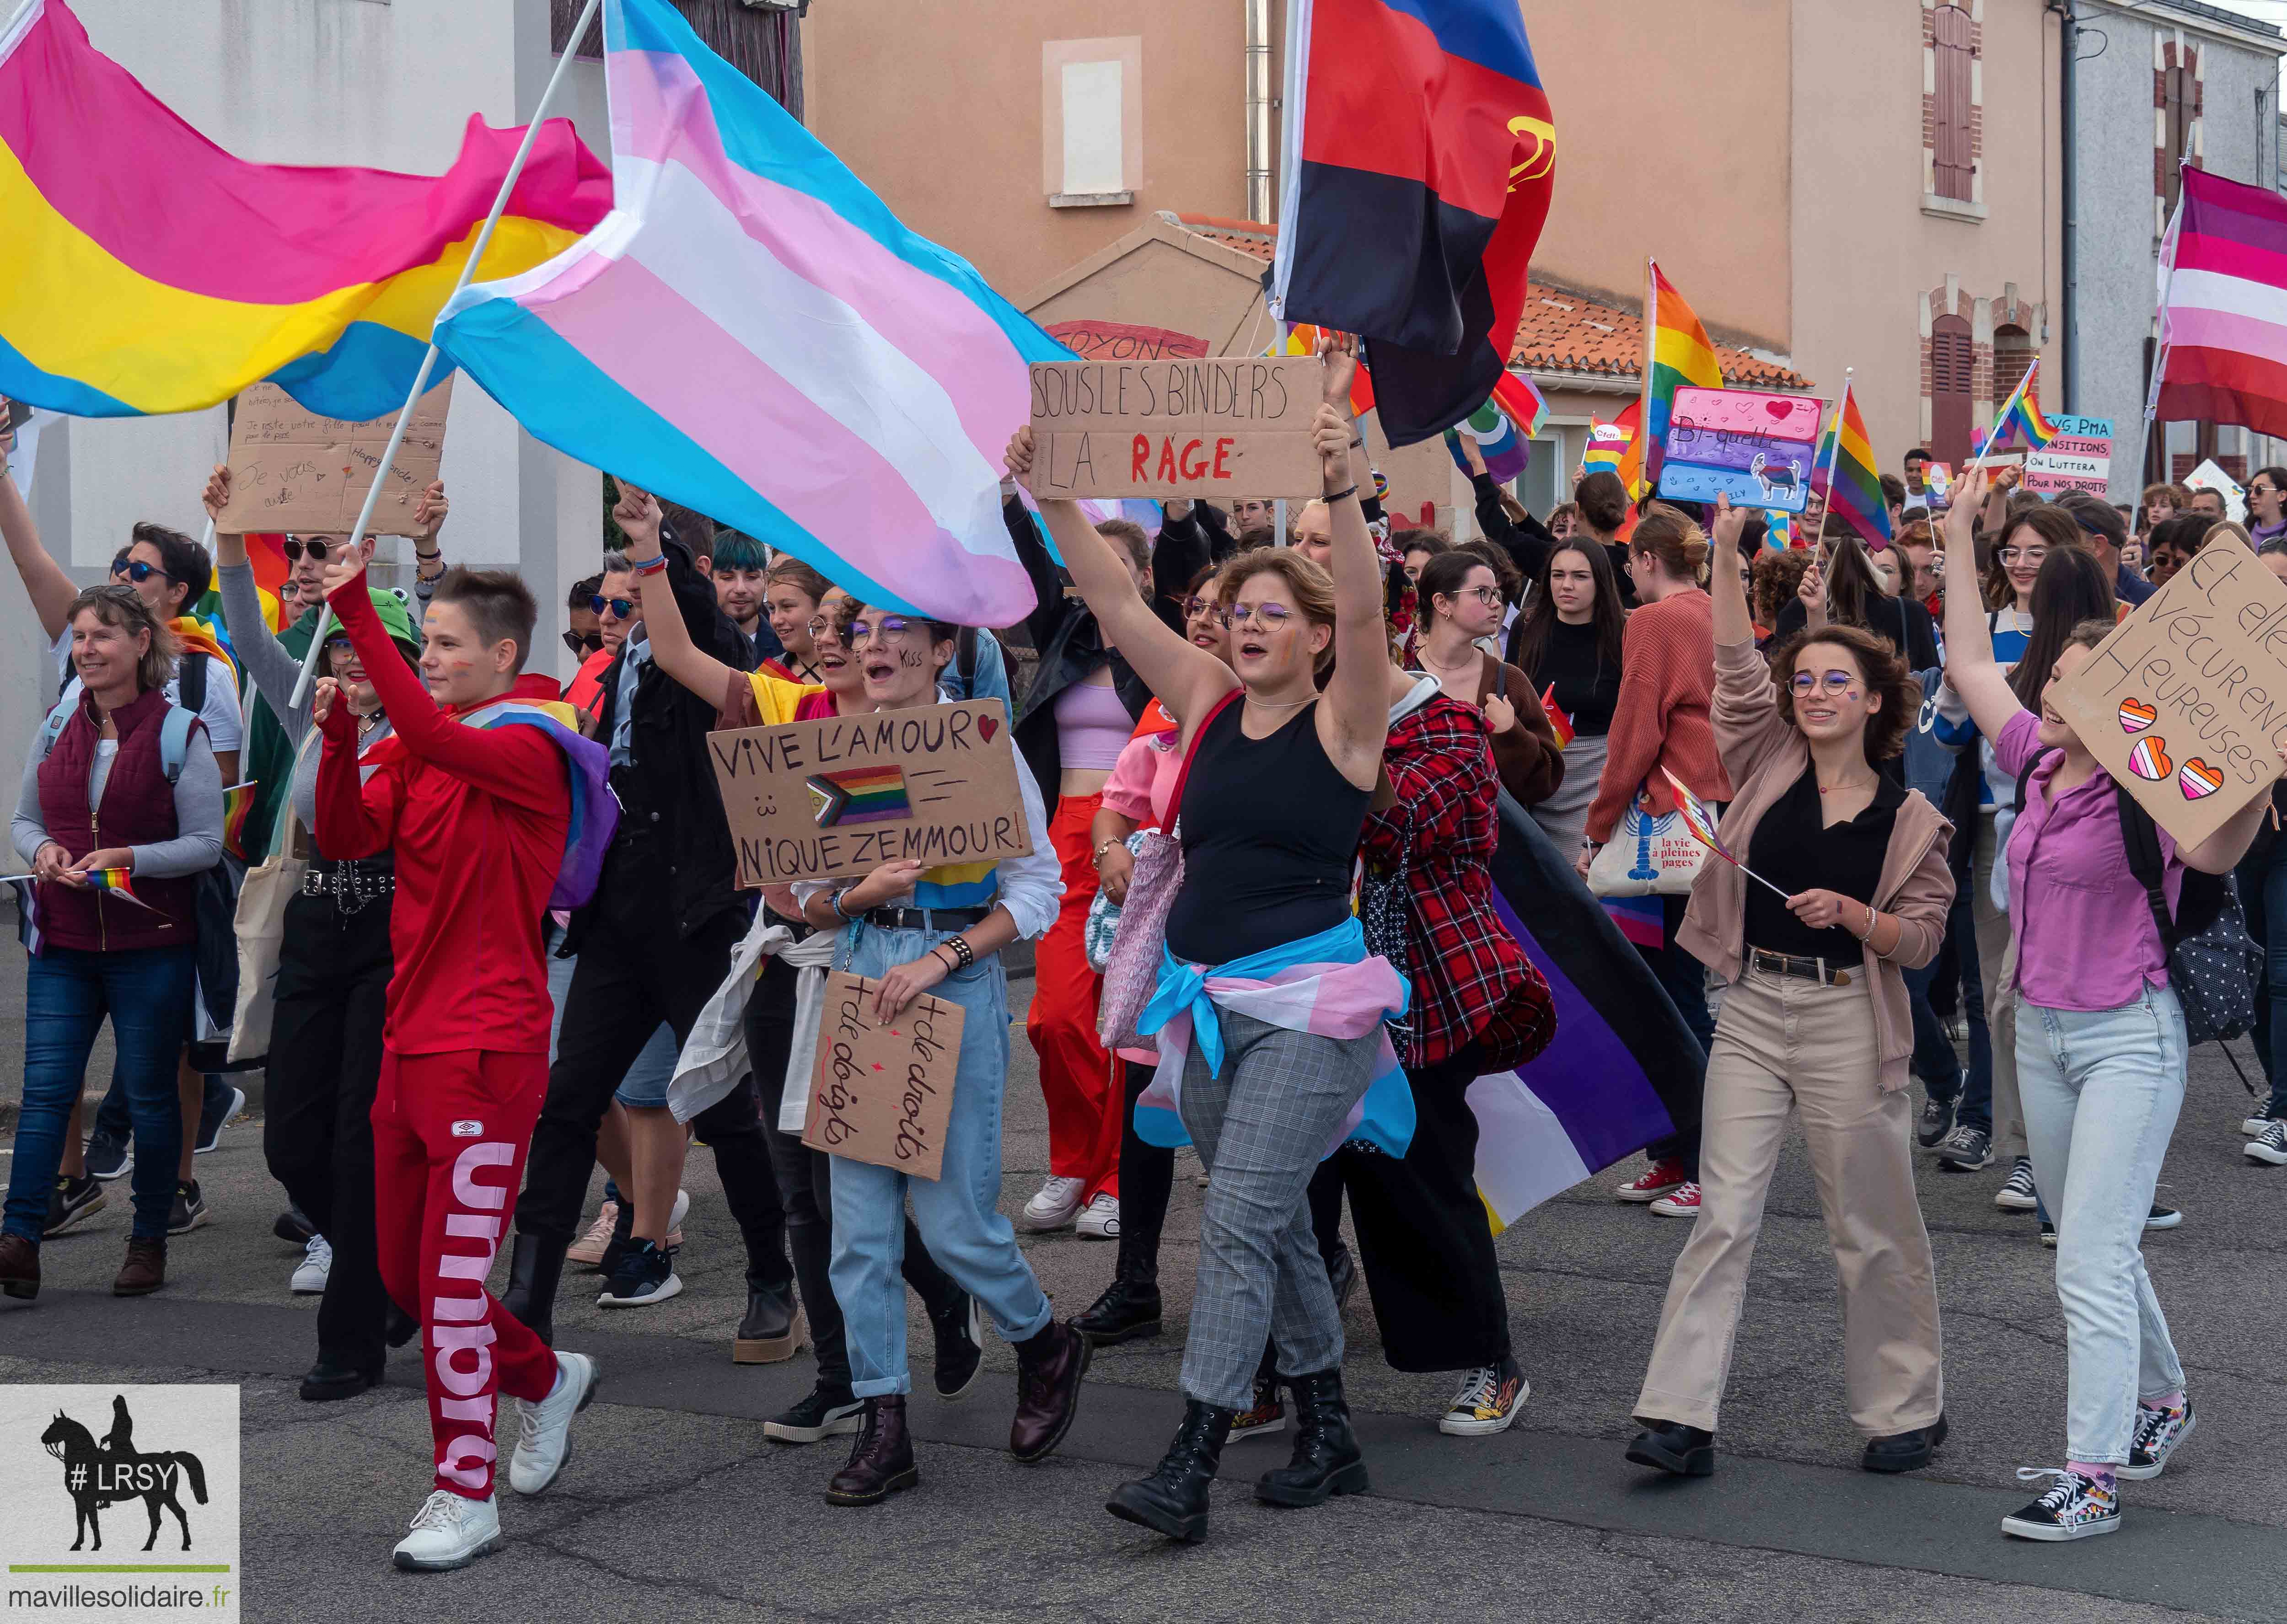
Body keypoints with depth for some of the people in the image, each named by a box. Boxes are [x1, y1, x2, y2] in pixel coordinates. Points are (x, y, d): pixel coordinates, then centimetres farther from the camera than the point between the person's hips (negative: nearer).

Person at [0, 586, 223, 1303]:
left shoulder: (180, 734, -6)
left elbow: (207, 843, -7)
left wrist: (129, 859, -20)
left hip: (151, 946, -3)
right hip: (63, 942, 3)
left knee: (149, 1095, 6)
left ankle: (149, 1243, 18)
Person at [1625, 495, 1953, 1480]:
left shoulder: (1907, 819, 0)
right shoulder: (1771, 767, 4)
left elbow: (1923, 937, -1)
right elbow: (1737, 668, -6)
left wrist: (1848, 912, -17)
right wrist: (1725, 556, -12)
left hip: (1848, 1021, -2)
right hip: (1752, 1010, 2)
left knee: (1872, 1228, 7)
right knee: (1724, 1214, -2)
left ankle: (1907, 1410, 22)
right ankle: (1682, 1417, -4)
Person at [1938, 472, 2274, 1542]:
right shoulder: (2040, 763, 4)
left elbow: (2214, 853, -36)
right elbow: (1970, 663, 14)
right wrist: (1958, 542, 15)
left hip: (2128, 1037, -7)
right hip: (2042, 1030, 7)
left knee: (2091, 1262, -11)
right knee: (2093, 1252, 19)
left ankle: (2092, 1479, -7)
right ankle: (2159, 1401, 40)